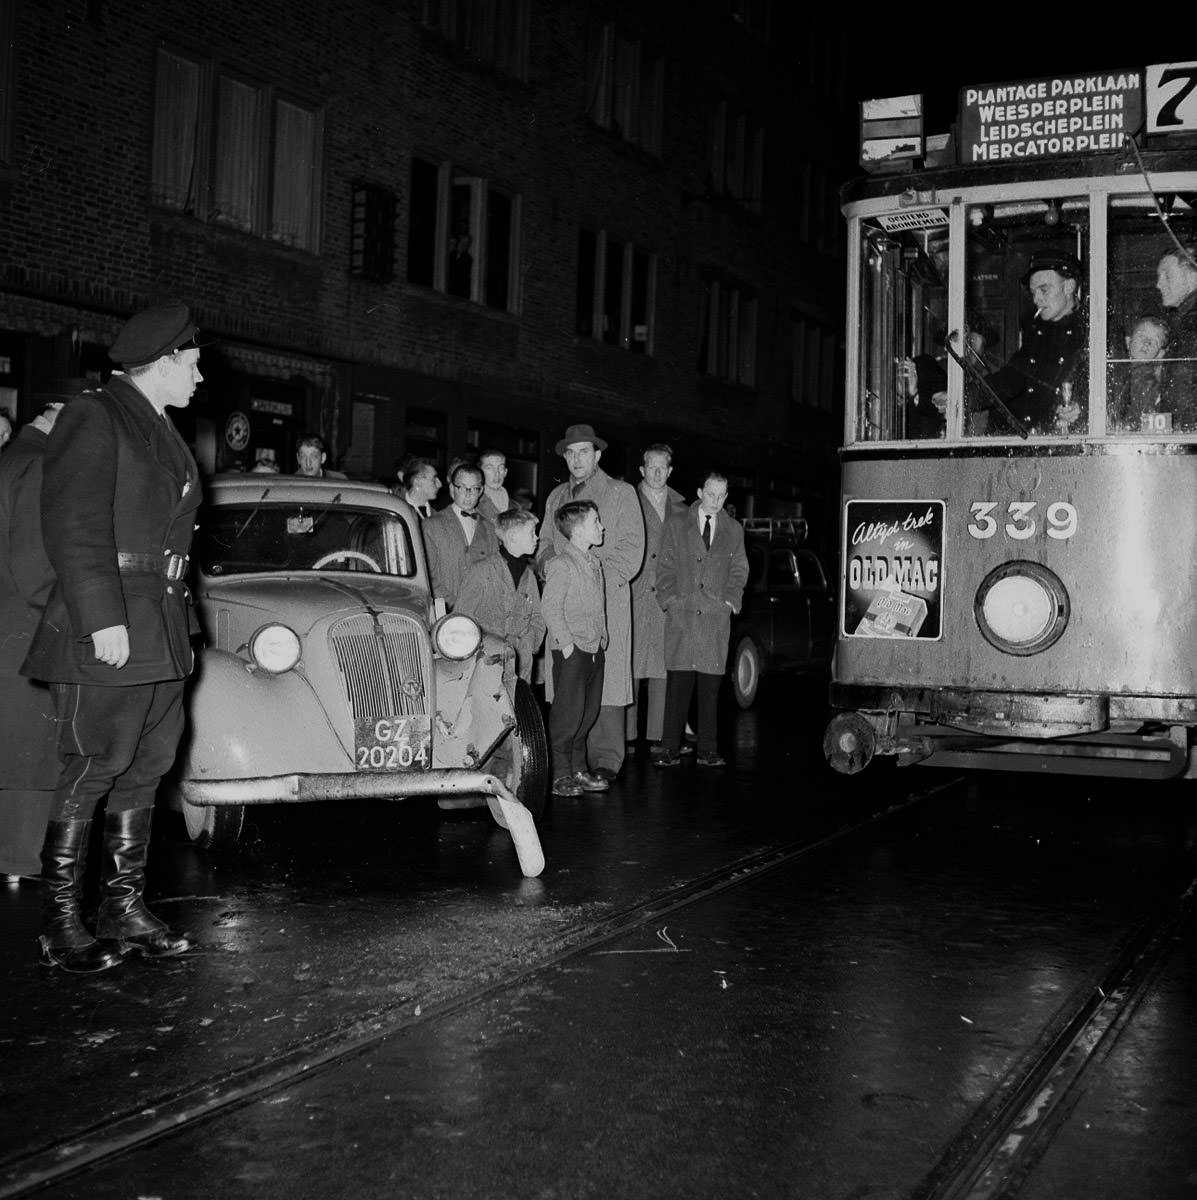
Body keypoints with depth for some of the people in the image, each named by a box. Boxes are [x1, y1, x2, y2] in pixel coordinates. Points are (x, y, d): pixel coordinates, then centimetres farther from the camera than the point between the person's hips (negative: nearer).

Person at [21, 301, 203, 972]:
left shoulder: (165, 434, 20)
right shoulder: (96, 418, -7)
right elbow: (74, 525, -16)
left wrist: (183, 627, 18)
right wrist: (103, 618, -22)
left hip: (160, 628, 9)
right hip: (108, 627, -9)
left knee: (146, 768, 9)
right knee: (93, 769, -6)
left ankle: (126, 909, 16)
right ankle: (60, 922, 3)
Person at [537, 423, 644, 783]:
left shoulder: (620, 493, 7)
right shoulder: (556, 497, 21)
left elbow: (631, 547, 0)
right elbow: (546, 545, 22)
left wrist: (599, 577, -12)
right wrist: (550, 568, -1)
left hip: (607, 597, -4)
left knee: (604, 679, -8)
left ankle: (606, 760, -4)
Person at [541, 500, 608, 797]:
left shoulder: (594, 563, 13)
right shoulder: (561, 564, -13)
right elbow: (550, 606, -16)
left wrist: (601, 637, 13)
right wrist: (565, 641, -17)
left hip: (595, 648, 8)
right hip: (571, 650, -8)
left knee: (589, 711, 12)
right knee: (567, 713, -4)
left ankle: (578, 769, 22)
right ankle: (560, 775, 4)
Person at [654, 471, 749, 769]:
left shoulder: (734, 530, 16)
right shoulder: (676, 525, 10)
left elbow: (739, 571, 15)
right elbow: (665, 567, 7)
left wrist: (730, 601, 2)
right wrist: (670, 599, -4)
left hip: (716, 617, 2)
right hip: (681, 614, -1)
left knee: (711, 686, 0)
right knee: (678, 683, -5)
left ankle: (708, 750, 6)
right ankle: (671, 750, -2)